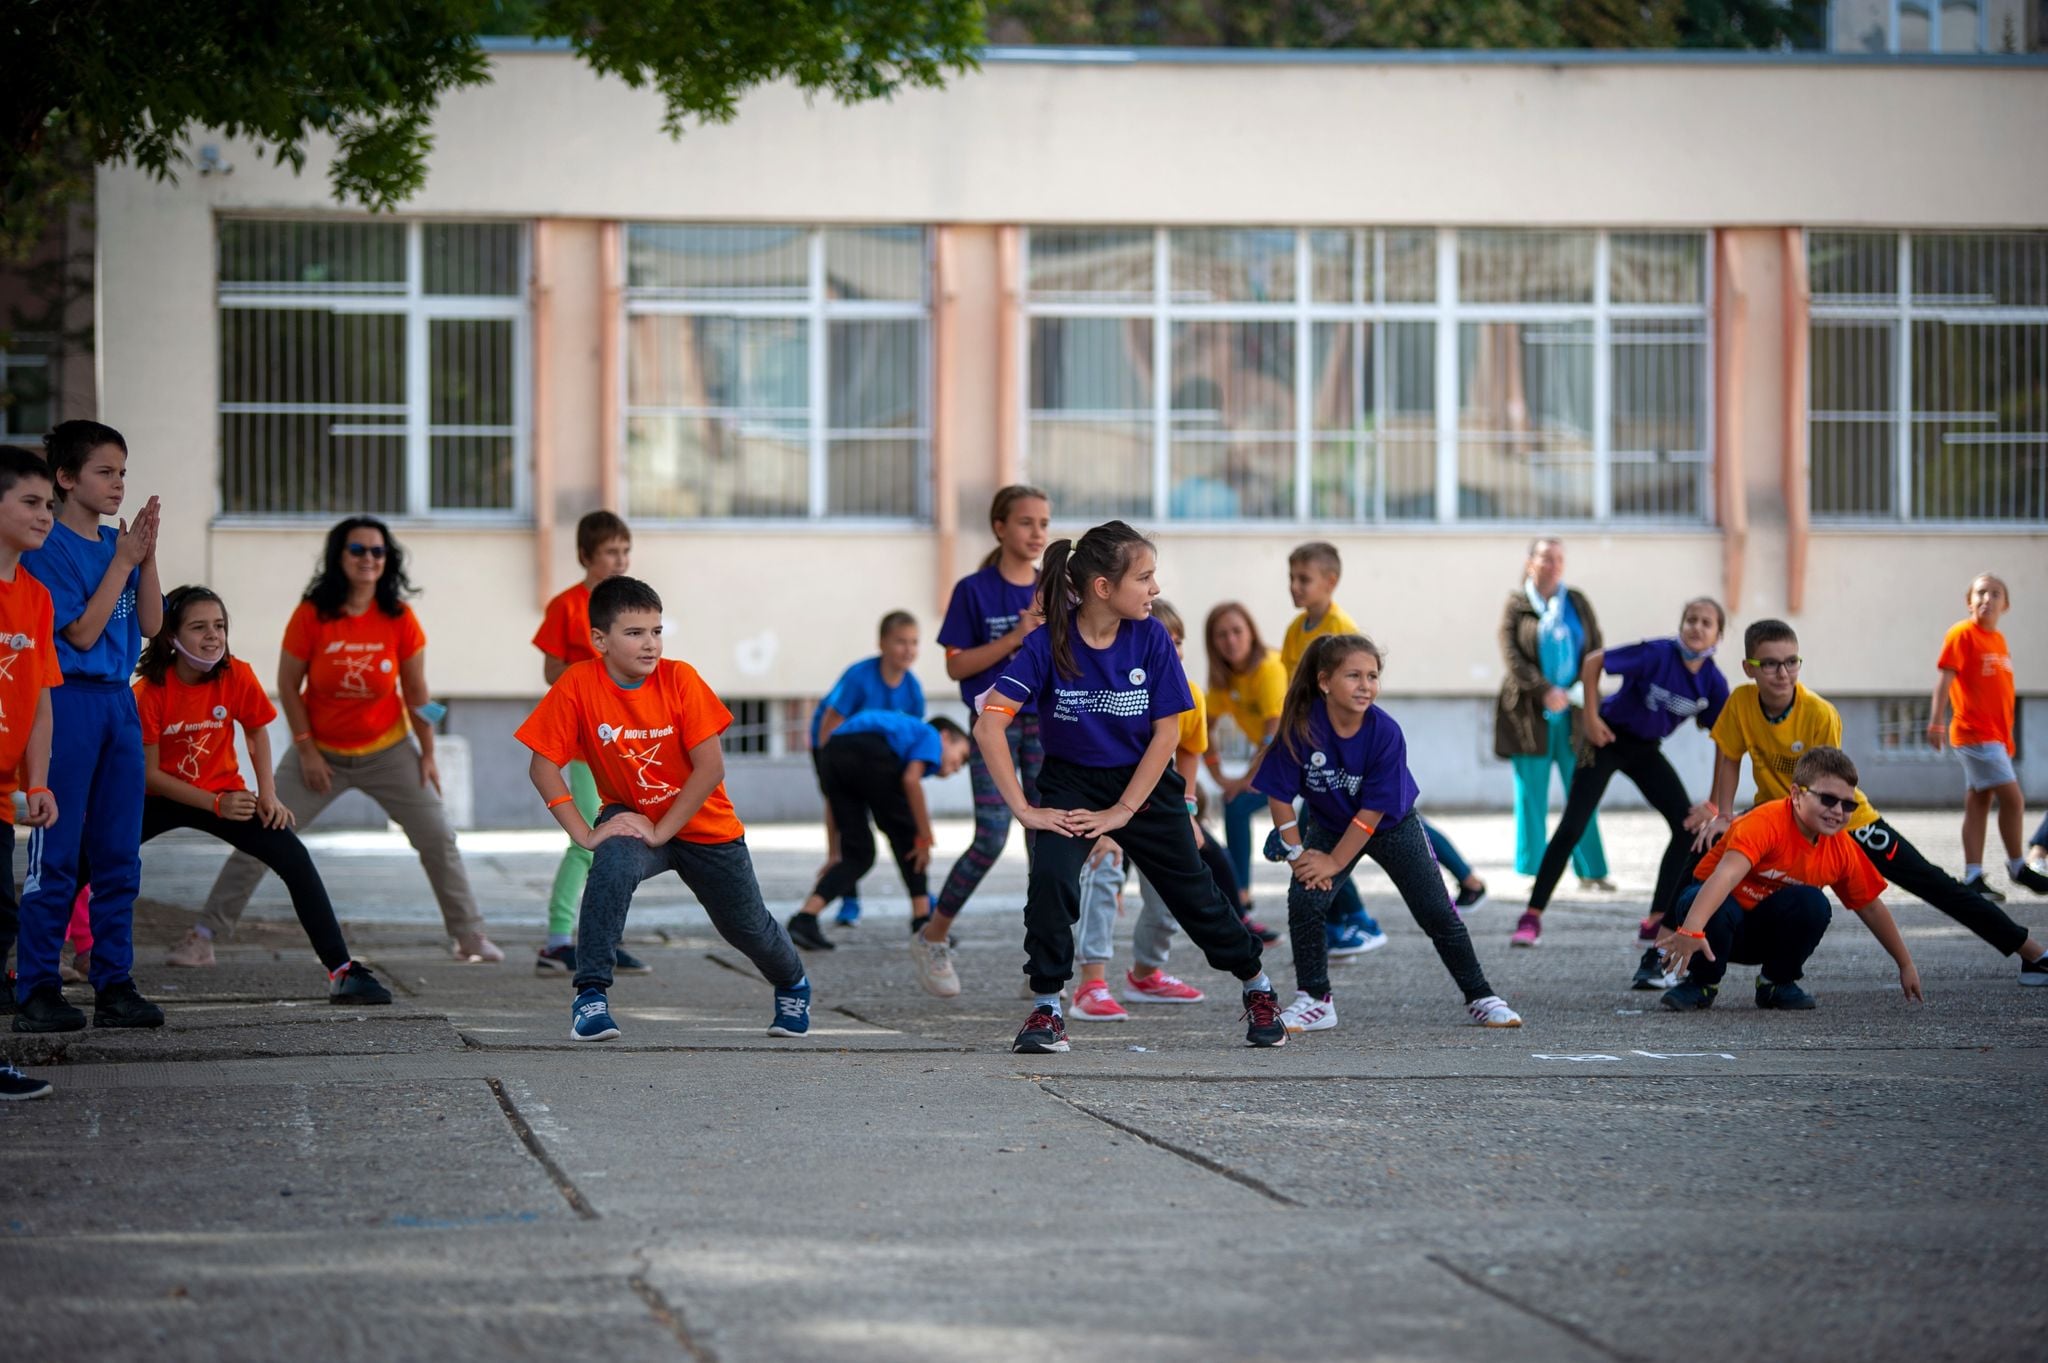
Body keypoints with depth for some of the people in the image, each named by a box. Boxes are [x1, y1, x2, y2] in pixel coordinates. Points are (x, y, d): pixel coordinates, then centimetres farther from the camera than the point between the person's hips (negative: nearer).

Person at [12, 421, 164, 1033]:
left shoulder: (118, 544, 11)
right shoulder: (47, 550, -9)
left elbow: (149, 624, 6)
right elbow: (82, 633, -14)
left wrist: (147, 556, -5)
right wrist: (123, 562, -13)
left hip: (119, 705, 7)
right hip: (68, 703, -7)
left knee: (119, 856, 8)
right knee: (56, 855, -4)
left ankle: (114, 985, 13)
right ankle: (37, 991, 0)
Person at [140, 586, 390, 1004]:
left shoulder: (236, 677, -13)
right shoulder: (149, 691, -21)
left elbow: (257, 731, 5)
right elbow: (149, 773, -17)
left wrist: (267, 795, -8)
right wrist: (216, 805, -25)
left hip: (225, 795, 2)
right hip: (160, 799, -2)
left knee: (294, 859, -15)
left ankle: (341, 970, -13)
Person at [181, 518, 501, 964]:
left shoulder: (400, 619, -10)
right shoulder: (311, 616, -14)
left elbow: (416, 691, -3)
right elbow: (288, 685, -7)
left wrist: (427, 754, -2)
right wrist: (306, 750, -10)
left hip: (388, 751, 1)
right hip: (320, 752, -1)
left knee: (439, 838, -1)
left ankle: (468, 934, 13)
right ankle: (205, 932, 2)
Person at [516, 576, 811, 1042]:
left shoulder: (679, 679, -22)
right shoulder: (578, 685, -20)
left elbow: (711, 768, -23)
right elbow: (543, 765, -18)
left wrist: (660, 831, -26)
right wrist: (585, 834, -25)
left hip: (704, 824, 1)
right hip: (630, 817, -1)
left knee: (747, 926, 15)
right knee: (612, 865, -35)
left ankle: (792, 986, 49)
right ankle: (591, 995, -28)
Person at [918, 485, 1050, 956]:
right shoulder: (974, 590, -5)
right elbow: (957, 666, -8)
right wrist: (1017, 636, -16)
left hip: (1046, 722, 4)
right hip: (994, 723, -4)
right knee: (991, 839, -13)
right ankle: (934, 933, 8)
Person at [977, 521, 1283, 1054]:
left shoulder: (1151, 639, -14)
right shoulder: (1048, 644, -20)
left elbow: (1166, 733, -11)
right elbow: (989, 725, -24)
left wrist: (1123, 811, -16)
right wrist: (1024, 809, -26)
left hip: (1144, 783, 2)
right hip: (1071, 783, -2)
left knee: (1194, 893, 10)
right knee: (1051, 875, -26)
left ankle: (1257, 987, 33)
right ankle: (1046, 1010, -13)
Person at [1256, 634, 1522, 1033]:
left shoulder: (1386, 733, -29)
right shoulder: (1302, 727, -27)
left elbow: (1374, 810, -24)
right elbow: (1280, 795, -17)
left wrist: (1334, 862, -21)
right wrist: (1296, 853, -17)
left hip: (1393, 825, -1)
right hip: (1330, 824, 1)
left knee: (1437, 912, -1)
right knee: (1304, 900, -19)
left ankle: (1481, 997, 15)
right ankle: (1314, 1002, -4)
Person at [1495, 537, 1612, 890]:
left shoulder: (1577, 604, 10)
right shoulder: (1517, 606, 1)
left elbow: (1595, 650, 6)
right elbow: (1512, 656, -8)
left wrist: (1580, 689, -11)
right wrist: (1545, 691, -19)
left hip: (1574, 712, 3)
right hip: (1529, 713, -3)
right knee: (1531, 796, 0)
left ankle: (1590, 871, 7)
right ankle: (1534, 872, 6)